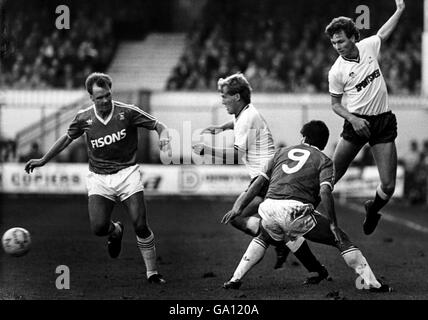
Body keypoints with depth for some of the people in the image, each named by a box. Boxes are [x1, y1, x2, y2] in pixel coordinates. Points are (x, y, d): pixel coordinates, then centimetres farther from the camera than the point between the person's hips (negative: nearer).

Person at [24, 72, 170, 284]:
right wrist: (43, 160, 22)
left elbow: (158, 126, -1)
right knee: (98, 227, -16)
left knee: (140, 225, -13)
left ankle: (152, 273, 2)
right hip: (98, 177, 2)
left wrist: (164, 137, -24)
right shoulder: (84, 118, 0)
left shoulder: (127, 112, -8)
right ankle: (115, 231, 22)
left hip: (127, 173, -2)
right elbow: (67, 138, 18)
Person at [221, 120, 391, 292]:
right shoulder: (324, 161, 15)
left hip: (269, 208, 4)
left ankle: (235, 279, 23)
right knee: (341, 239, 9)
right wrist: (333, 224, -2)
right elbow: (325, 192, -3)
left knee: (264, 238, 36)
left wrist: (239, 207, 23)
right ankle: (371, 283, 0)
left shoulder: (282, 152, 26)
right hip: (297, 211, -4)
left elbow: (260, 181, 20)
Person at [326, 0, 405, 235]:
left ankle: (373, 211, 27)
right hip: (356, 122, -2)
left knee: (388, 186, -3)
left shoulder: (368, 46, 0)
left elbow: (383, 33, 23)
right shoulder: (336, 72, -9)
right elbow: (335, 104, 2)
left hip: (383, 121, 2)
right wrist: (353, 119, -15)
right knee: (332, 176, -8)